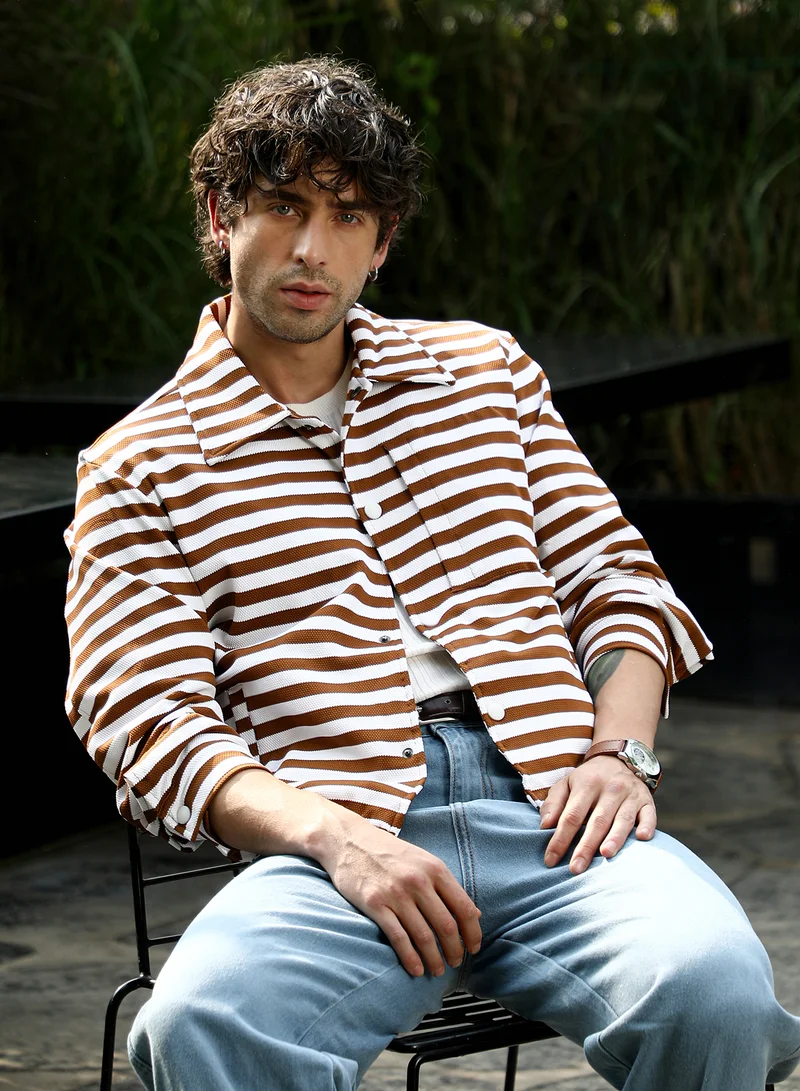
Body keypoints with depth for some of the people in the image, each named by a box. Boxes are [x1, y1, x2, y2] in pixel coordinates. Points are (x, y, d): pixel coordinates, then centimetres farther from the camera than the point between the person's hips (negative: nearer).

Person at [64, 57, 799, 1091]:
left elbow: (616, 583, 22)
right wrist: (336, 838, -16)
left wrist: (616, 752, 0)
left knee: (711, 988, -32)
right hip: (333, 836, -2)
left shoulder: (484, 366, 25)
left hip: (550, 809, 3)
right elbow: (154, 726, 2)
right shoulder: (138, 466, 13)